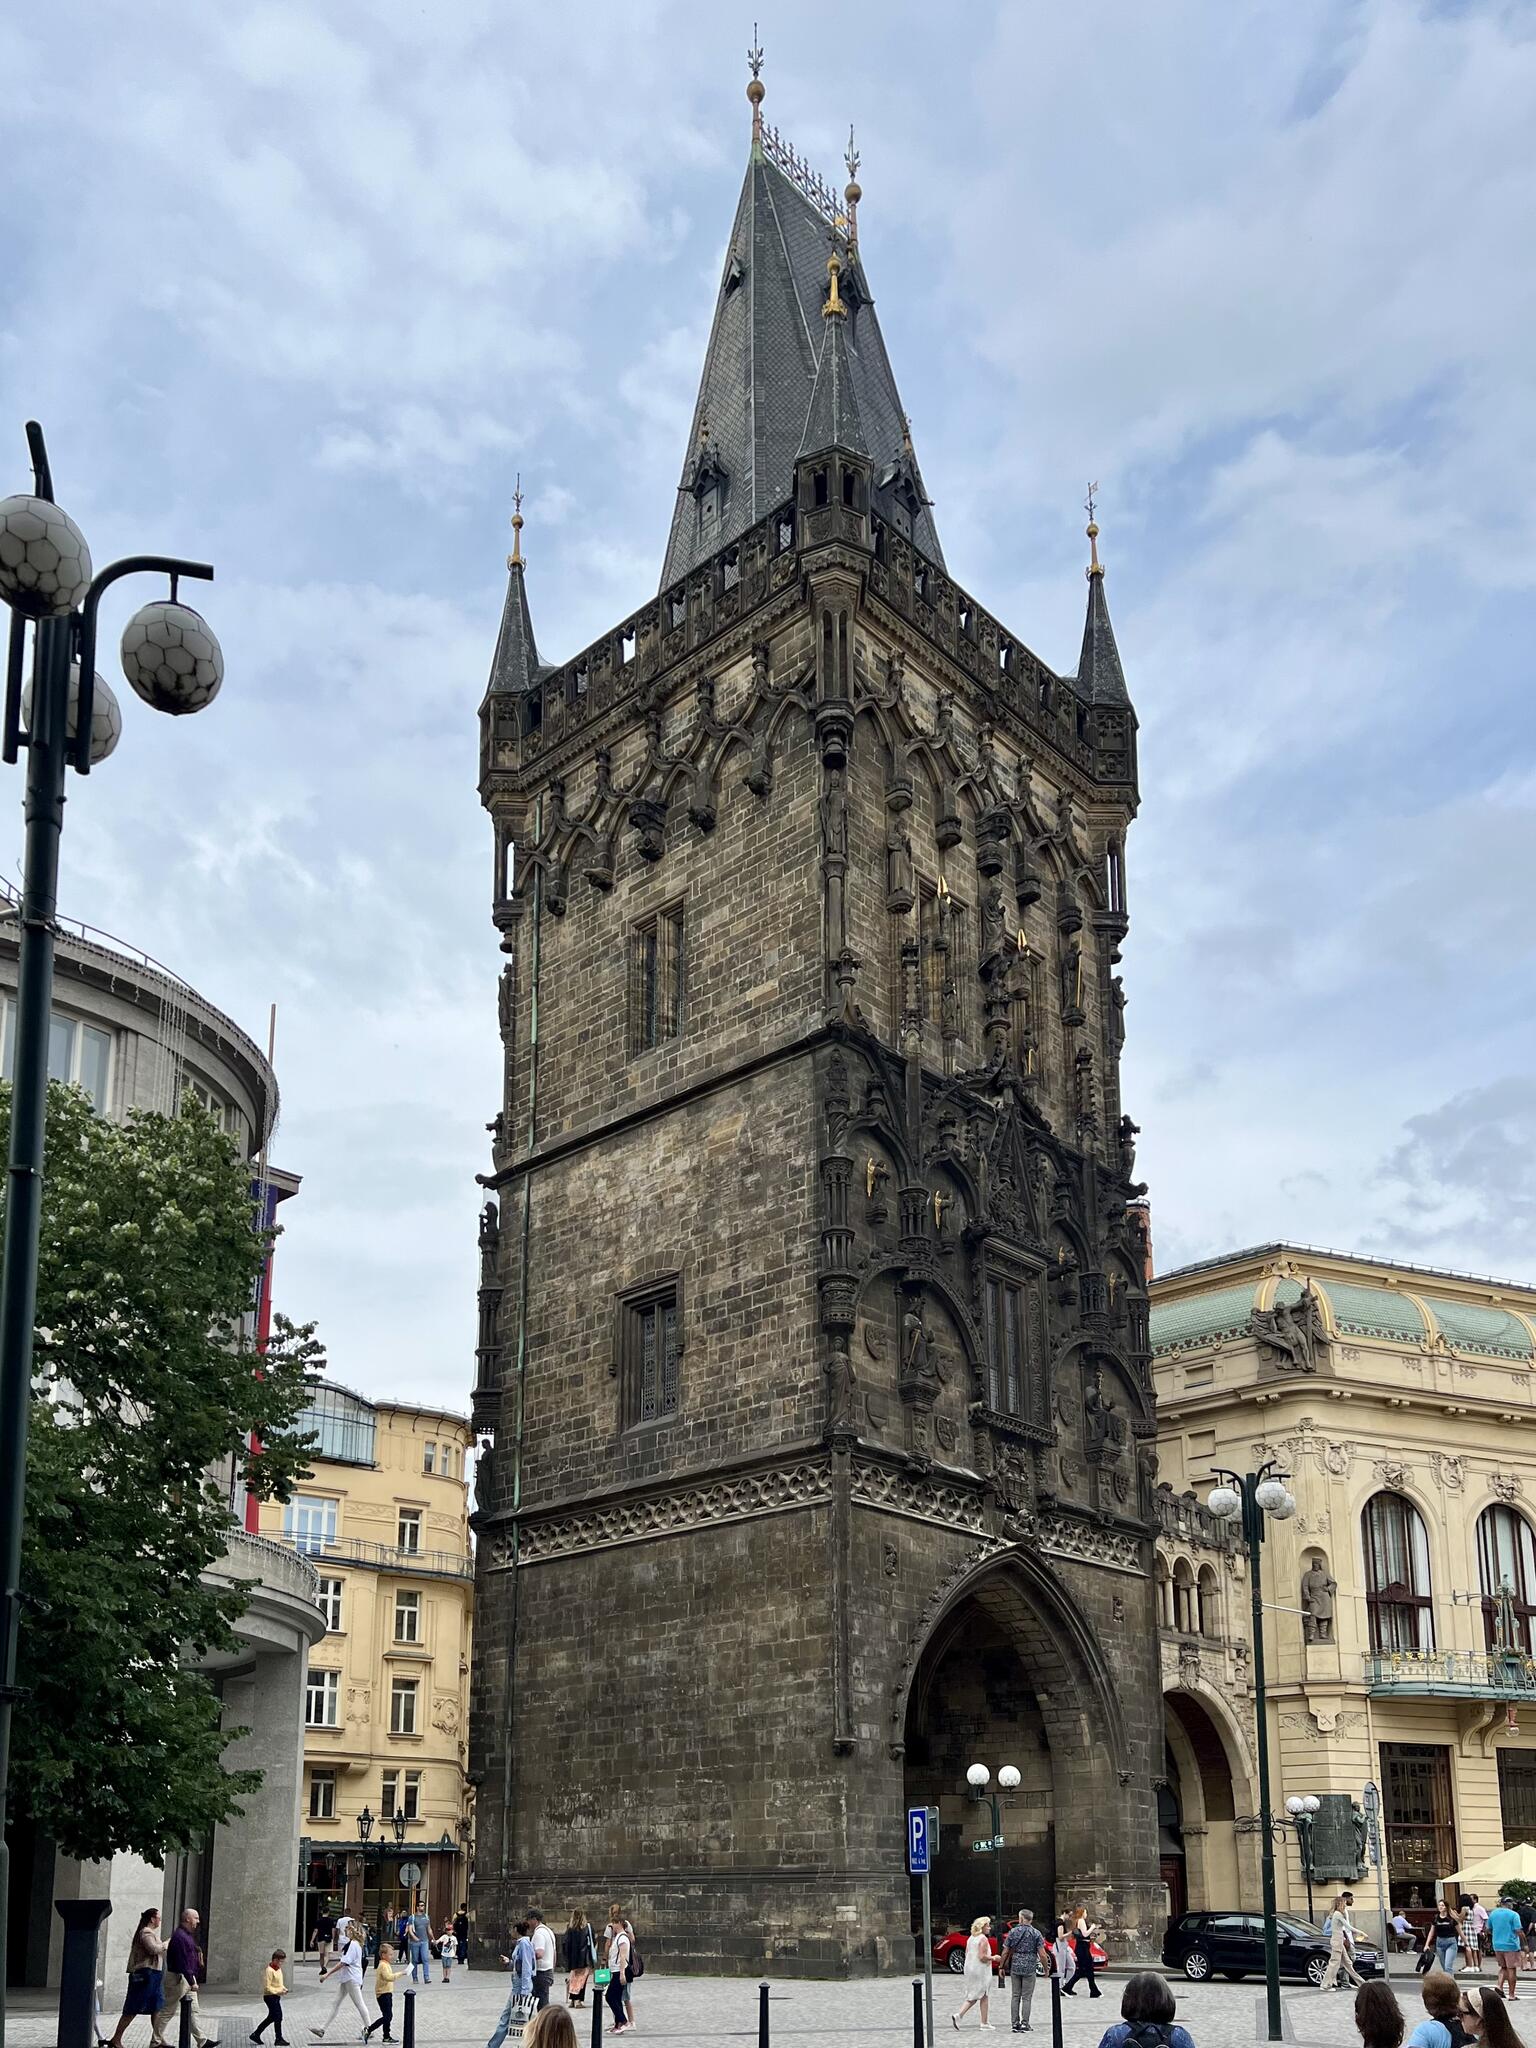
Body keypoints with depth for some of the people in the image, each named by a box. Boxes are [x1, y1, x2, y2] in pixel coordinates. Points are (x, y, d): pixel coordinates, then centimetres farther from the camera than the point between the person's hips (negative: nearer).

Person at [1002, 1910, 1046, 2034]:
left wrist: (1002, 1966, 12)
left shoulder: (1013, 1932, 1)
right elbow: (1041, 1954, -8)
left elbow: (1005, 1952, 2)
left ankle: (1014, 2024, 10)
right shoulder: (1036, 1933, -4)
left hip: (1015, 1967, 2)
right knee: (1027, 1997, 3)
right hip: (1030, 1968, -2)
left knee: (1015, 1996, 9)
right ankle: (1024, 2024, -1)